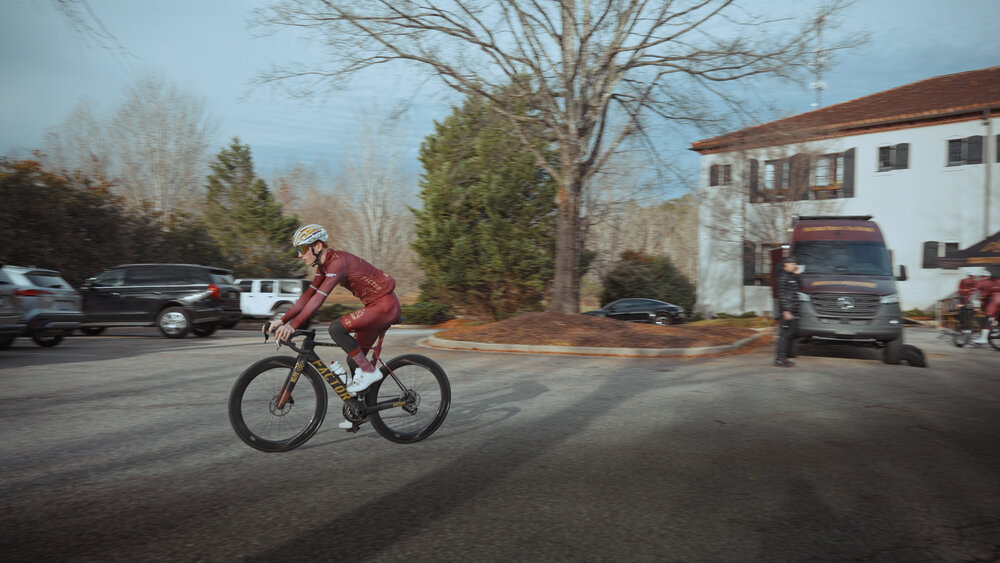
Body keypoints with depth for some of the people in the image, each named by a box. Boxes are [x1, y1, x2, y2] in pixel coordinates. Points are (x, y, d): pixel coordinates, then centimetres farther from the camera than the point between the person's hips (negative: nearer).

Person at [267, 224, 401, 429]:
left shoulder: (338, 261, -22)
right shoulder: (324, 266, 7)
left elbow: (319, 298, -31)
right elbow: (307, 297, 8)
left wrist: (293, 325, -35)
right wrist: (282, 320, 0)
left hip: (385, 305, -10)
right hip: (374, 306, 10)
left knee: (337, 328, -25)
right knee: (354, 360, 10)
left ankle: (370, 371, -12)